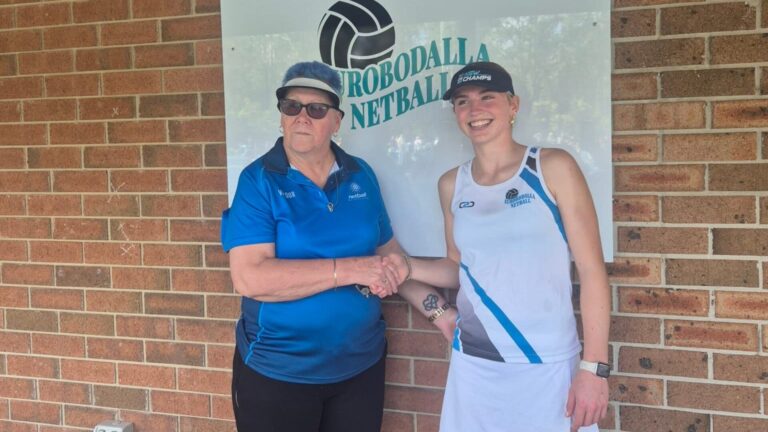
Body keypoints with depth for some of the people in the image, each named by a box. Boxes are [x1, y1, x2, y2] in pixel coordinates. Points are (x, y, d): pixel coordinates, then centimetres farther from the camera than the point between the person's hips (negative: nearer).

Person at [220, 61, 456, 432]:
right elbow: (250, 277, -22)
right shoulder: (259, 180, -11)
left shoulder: (361, 176, 4)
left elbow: (388, 253, 13)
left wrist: (437, 308, 3)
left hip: (361, 366, 4)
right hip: (277, 373, -4)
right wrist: (350, 270, -25)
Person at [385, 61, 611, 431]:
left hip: (547, 366, -3)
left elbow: (591, 269, -7)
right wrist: (407, 267, -3)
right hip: (472, 366, 4)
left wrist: (594, 367, -12)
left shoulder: (553, 168, -7)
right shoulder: (452, 185, 5)